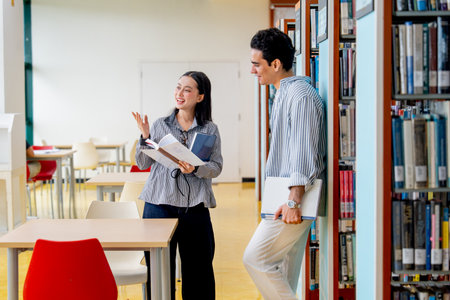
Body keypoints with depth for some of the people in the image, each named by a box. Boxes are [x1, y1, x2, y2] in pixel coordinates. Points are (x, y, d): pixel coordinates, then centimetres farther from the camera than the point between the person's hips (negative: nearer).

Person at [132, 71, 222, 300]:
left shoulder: (210, 129, 4)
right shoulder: (160, 125, 8)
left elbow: (216, 167, 0)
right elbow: (142, 164, 8)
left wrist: (195, 169, -19)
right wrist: (145, 138, -7)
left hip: (194, 206, -1)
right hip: (159, 203, 1)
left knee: (197, 264, 5)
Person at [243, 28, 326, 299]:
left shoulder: (301, 95, -16)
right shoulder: (284, 94, 17)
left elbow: (303, 154, -23)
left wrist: (294, 201, -27)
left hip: (293, 198, -10)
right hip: (286, 197, 10)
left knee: (255, 258, -10)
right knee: (284, 272, 14)